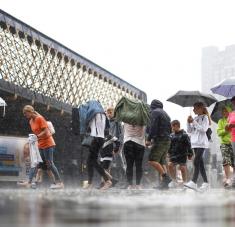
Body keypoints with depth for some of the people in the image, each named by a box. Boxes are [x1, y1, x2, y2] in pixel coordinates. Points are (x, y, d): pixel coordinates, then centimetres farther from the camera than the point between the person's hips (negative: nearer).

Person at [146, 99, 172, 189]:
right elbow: (170, 129, 25)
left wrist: (149, 139, -14)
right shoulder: (165, 114, 24)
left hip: (159, 141, -9)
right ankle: (164, 183, -1)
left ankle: (165, 177, -20)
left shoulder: (155, 112, -3)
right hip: (167, 141, 9)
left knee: (152, 160, -13)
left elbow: (153, 127, -15)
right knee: (162, 162, 7)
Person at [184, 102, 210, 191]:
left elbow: (203, 129, -14)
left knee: (196, 161, -17)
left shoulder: (205, 117, -2)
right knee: (200, 163, 6)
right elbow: (189, 131, 15)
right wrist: (189, 122, 0)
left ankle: (193, 182, -24)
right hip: (195, 143, 7)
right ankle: (205, 182, 11)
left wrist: (194, 122, -14)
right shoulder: (195, 118, 17)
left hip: (201, 143, -7)